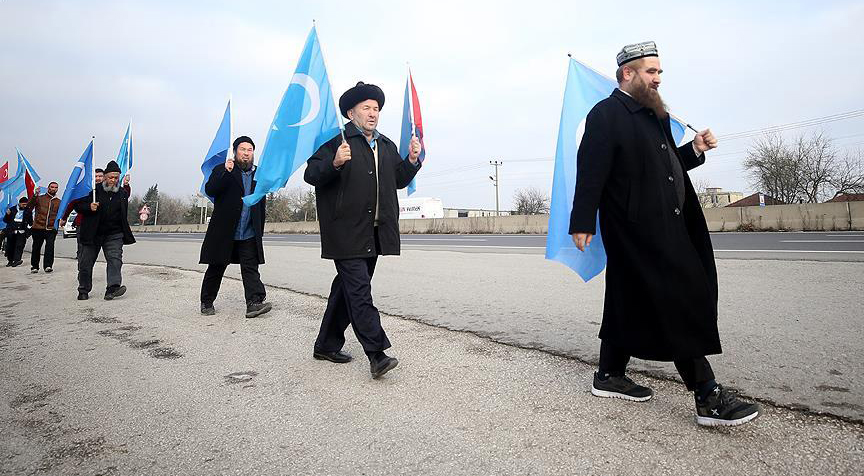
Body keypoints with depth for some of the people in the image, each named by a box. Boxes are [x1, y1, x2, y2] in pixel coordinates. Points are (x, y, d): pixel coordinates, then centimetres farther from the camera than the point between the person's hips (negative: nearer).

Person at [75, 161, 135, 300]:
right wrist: (89, 207, -20)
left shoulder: (123, 193, 8)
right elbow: (78, 205, 1)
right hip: (92, 234, -1)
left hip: (114, 234, 1)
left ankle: (112, 288, -22)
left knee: (115, 259, -15)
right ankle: (83, 291, 22)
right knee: (86, 262, 7)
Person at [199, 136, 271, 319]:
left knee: (251, 269, -5)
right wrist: (226, 172, -27)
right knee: (216, 269, 9)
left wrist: (260, 231, 11)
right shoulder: (222, 170, 1)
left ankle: (254, 303, -10)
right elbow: (209, 190, -15)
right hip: (224, 233, -2)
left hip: (249, 235, 3)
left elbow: (262, 204, 14)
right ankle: (207, 302, 23)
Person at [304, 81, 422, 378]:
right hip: (346, 232, -7)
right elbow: (311, 175, -7)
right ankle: (376, 354, -11)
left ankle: (326, 345, 27)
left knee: (347, 289, 14)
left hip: (374, 233, 7)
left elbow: (399, 180, 24)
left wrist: (412, 160, 6)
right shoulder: (336, 140, -2)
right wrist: (335, 164, -25)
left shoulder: (387, 146, 19)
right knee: (359, 292, -11)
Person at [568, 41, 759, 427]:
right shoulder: (607, 114, -9)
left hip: (663, 227, 10)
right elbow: (591, 171, -17)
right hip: (639, 231, -10)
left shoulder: (651, 116, 21)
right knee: (684, 302, -9)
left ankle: (609, 376, 26)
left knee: (631, 302, 14)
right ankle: (708, 397, -2)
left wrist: (694, 149, 10)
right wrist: (583, 223, -23)